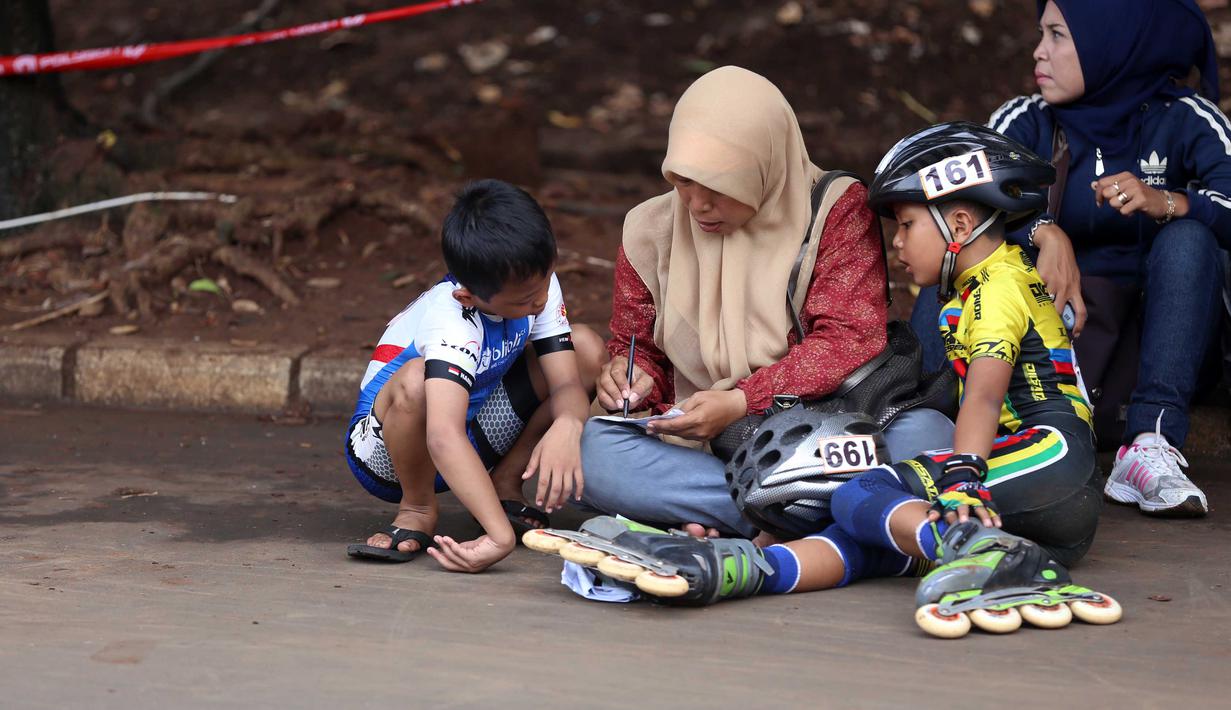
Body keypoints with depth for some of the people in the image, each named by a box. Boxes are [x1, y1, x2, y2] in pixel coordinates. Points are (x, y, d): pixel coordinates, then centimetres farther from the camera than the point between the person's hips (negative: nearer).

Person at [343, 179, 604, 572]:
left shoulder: (537, 285, -16)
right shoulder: (449, 320, -37)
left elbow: (567, 384, -20)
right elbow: (444, 437, -50)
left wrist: (567, 425, -45)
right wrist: (500, 536, -60)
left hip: (473, 440, 6)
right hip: (384, 447, -6)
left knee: (586, 348, -11)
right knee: (417, 379, -41)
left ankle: (506, 483, 1)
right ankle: (417, 508, -13)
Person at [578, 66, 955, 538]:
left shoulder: (837, 210, -2)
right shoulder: (650, 231, 8)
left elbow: (849, 339, -11)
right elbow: (637, 345, 20)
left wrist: (743, 401, -21)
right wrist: (635, 375, -5)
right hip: (702, 451, 2)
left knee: (927, 431, -33)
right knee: (598, 450, -29)